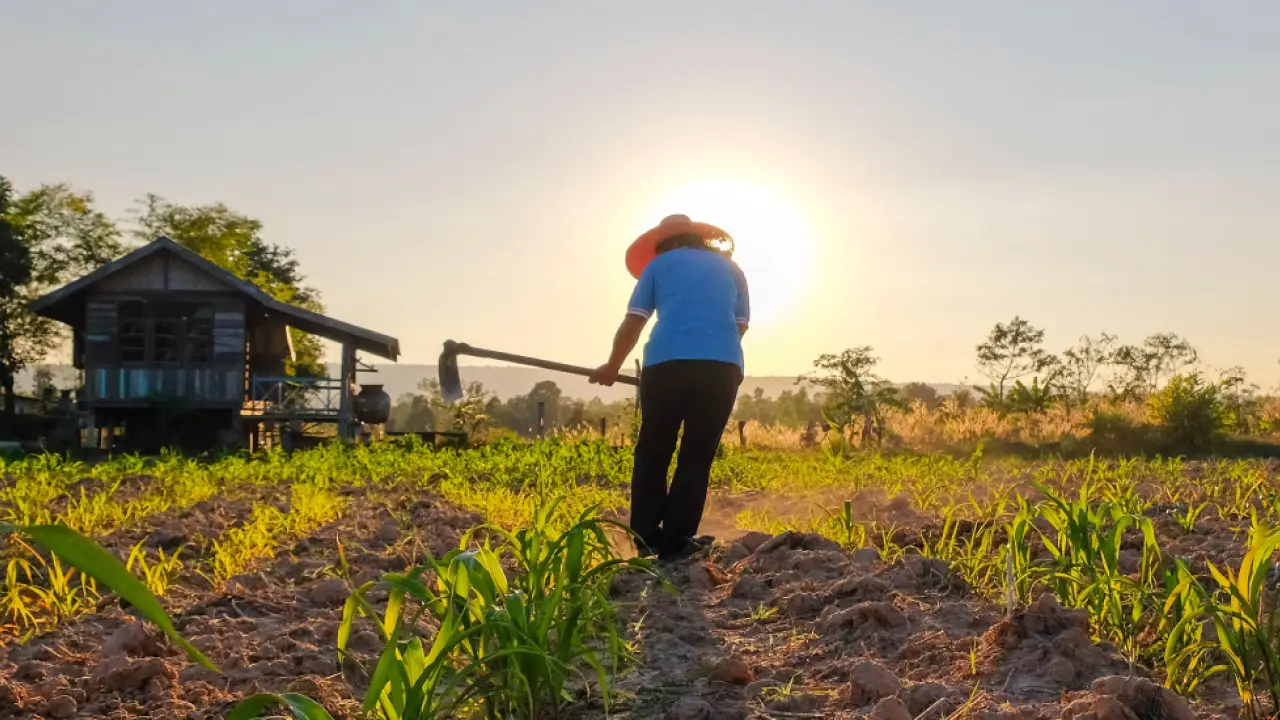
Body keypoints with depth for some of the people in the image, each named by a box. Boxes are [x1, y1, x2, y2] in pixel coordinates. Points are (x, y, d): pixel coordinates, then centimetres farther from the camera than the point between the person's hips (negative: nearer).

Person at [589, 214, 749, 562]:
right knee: (697, 457, 8)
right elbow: (740, 325, 21)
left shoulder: (659, 264, 20)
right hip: (722, 366, 2)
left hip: (667, 363, -1)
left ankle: (647, 539, 12)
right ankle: (675, 543, 6)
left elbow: (632, 323, 15)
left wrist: (612, 367, 27)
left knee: (653, 452, 11)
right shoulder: (730, 268, 26)